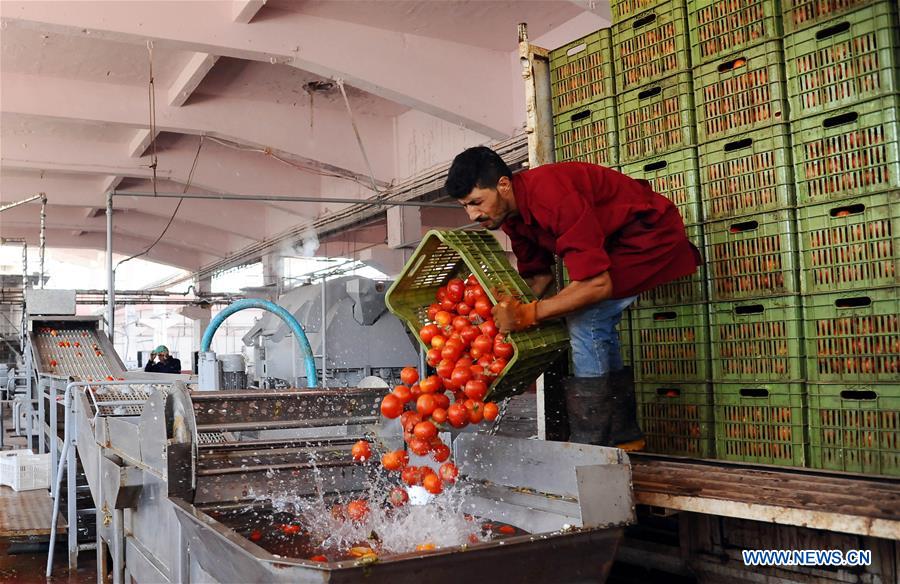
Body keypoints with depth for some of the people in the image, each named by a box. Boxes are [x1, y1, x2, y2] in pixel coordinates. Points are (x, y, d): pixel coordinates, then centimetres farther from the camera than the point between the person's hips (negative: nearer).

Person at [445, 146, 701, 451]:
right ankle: (623, 437, 21)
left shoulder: (552, 196, -35)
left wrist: (529, 314, -37)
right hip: (615, 239, 10)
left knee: (585, 321, -19)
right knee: (597, 327, 11)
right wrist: (512, 311, -13)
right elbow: (538, 275, 5)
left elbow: (597, 284, -36)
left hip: (651, 230, -10)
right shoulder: (512, 212, -4)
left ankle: (589, 446, -12)